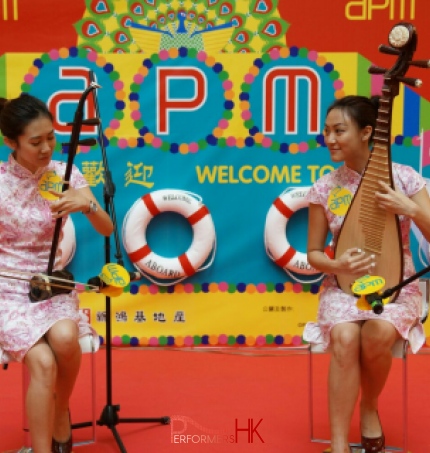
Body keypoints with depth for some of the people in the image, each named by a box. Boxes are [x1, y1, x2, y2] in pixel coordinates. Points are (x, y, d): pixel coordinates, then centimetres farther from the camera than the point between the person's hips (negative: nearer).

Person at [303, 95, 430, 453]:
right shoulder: (324, 188, -1)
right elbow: (314, 253, 6)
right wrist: (337, 265, -16)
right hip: (344, 284, 1)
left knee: (378, 333, -33)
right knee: (344, 337, -31)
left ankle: (370, 408, -1)